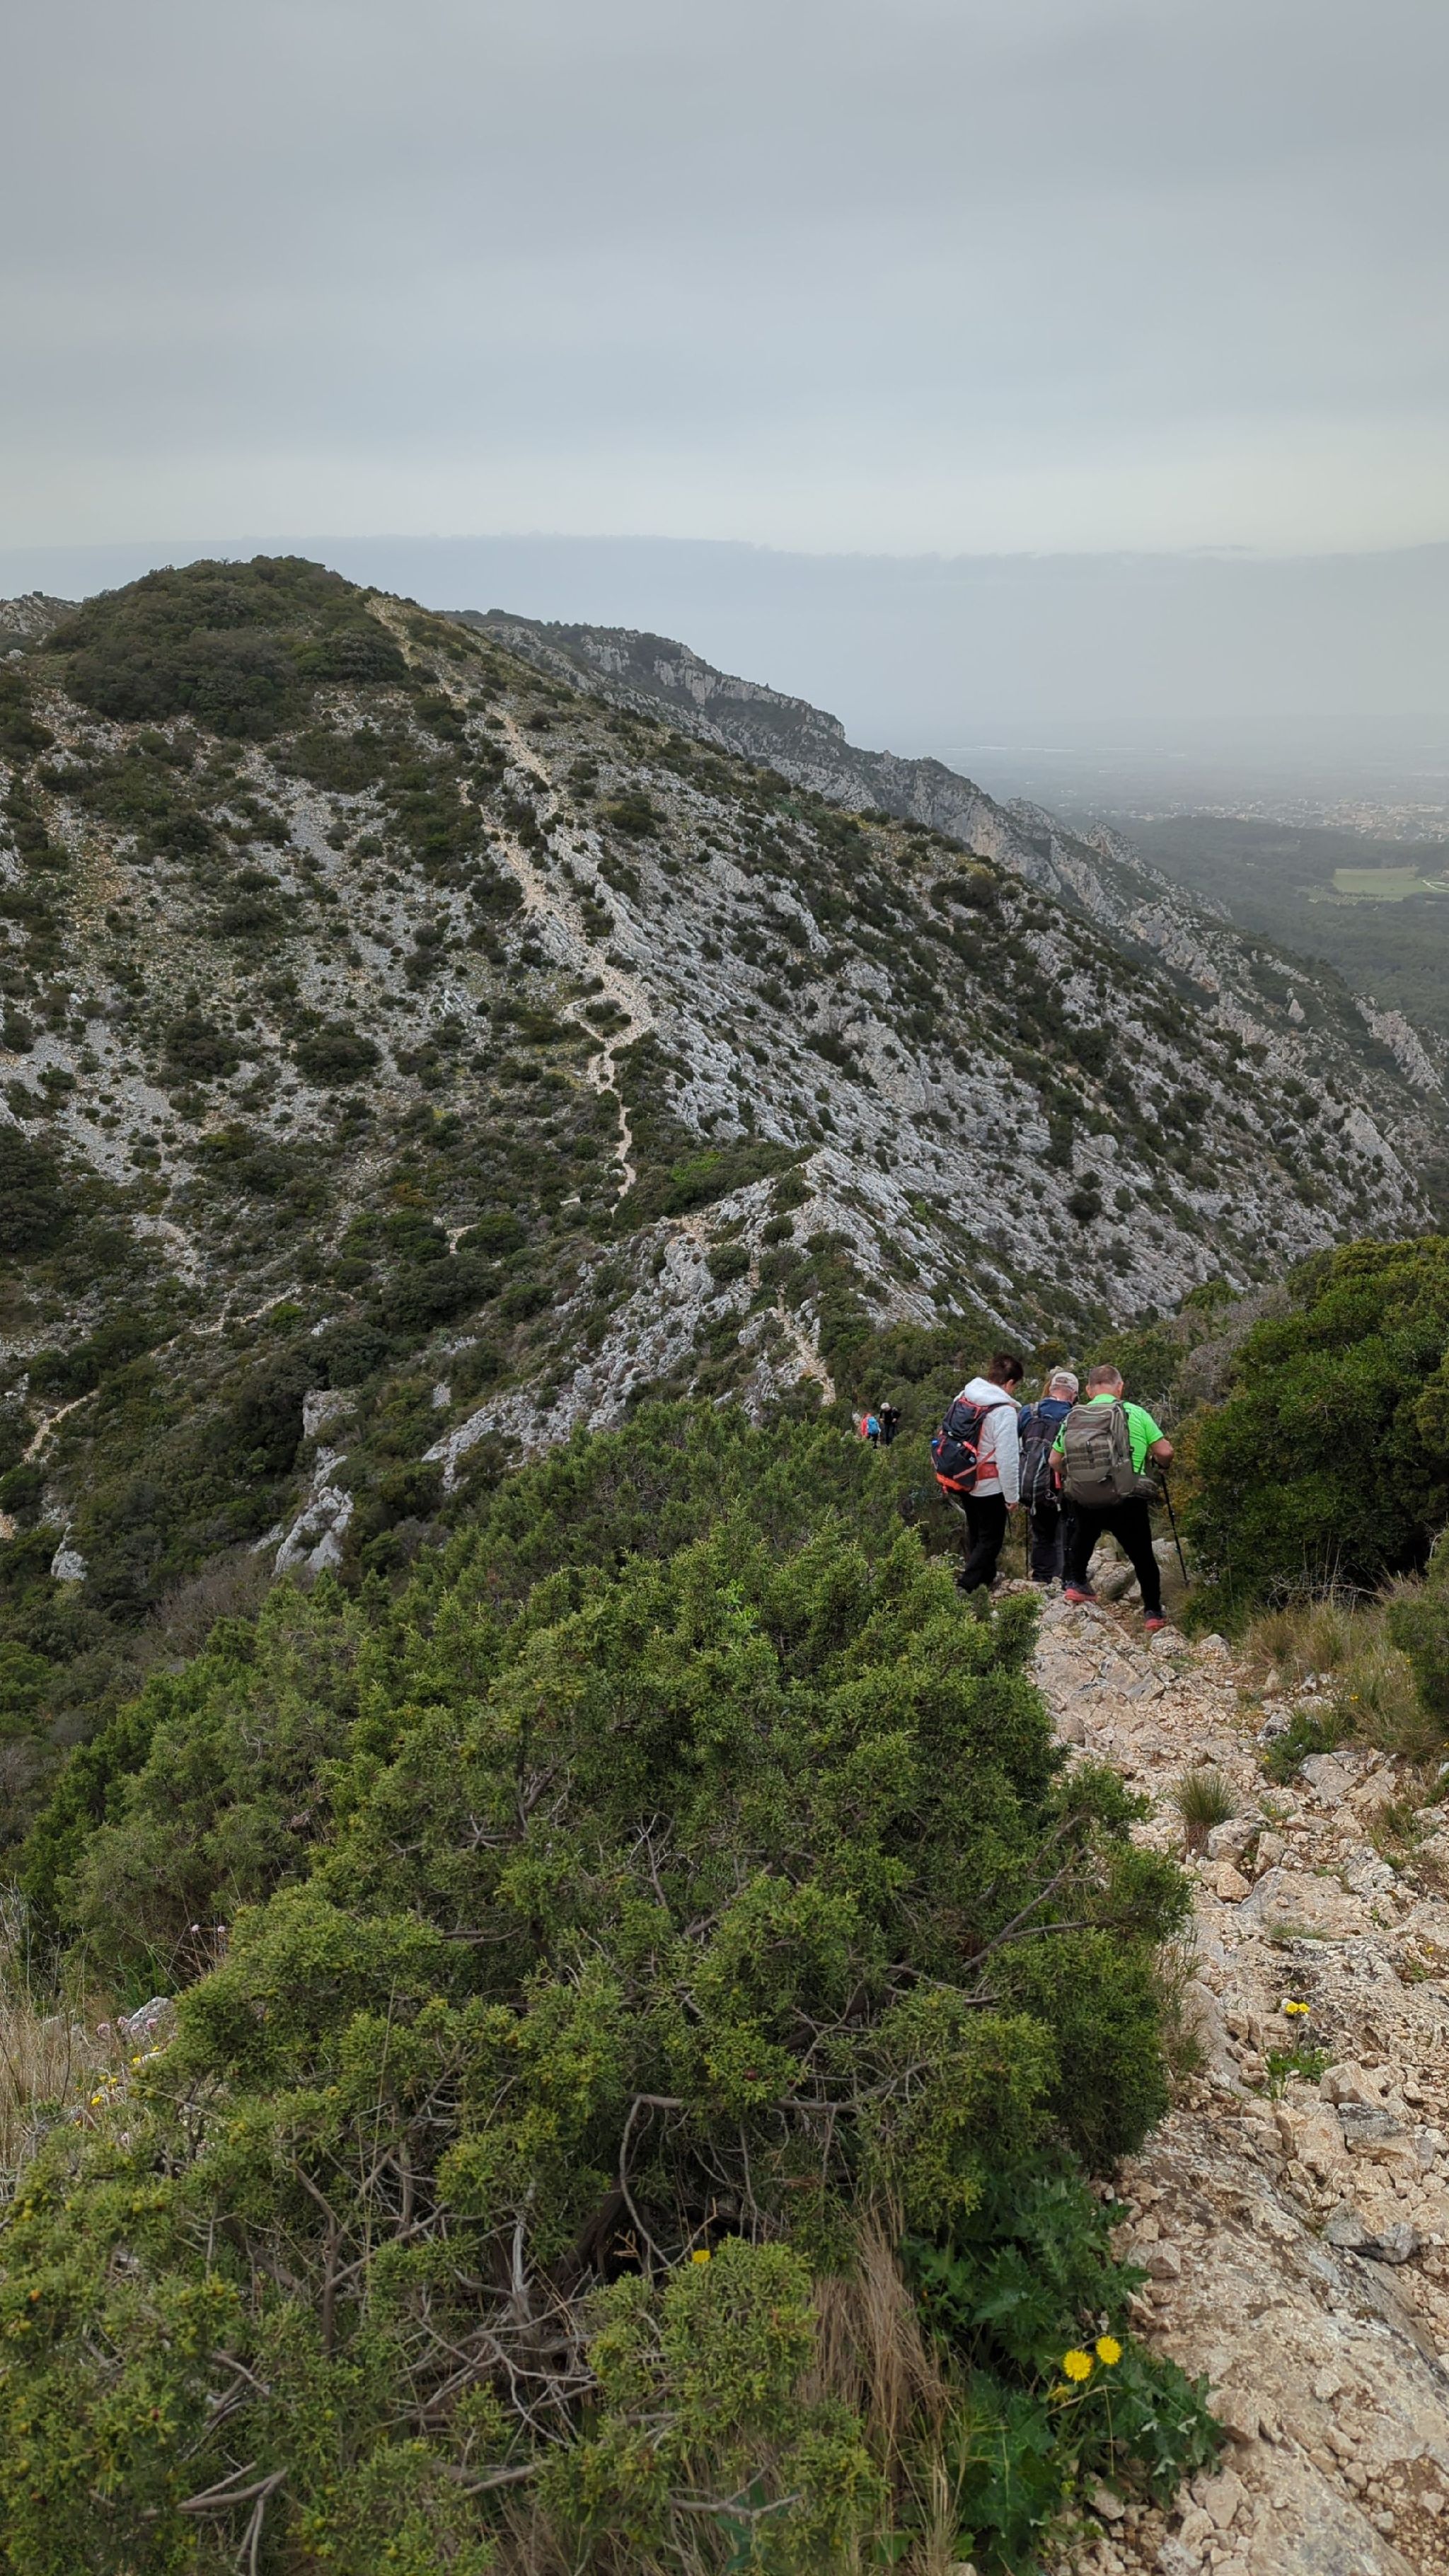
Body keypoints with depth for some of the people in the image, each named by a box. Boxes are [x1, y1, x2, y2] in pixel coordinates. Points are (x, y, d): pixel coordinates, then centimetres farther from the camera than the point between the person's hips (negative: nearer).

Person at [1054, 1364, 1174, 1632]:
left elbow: (1054, 1461, 12)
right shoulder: (1135, 1413, -1)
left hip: (1083, 1499, 2)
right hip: (1127, 1499, -2)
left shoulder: (1072, 1417, 7)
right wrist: (1162, 1464, 22)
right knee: (1142, 1556, 14)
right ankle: (1153, 1613, 17)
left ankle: (1076, 1584, 26)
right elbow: (1164, 1452, -2)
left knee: (1083, 1533, 33)